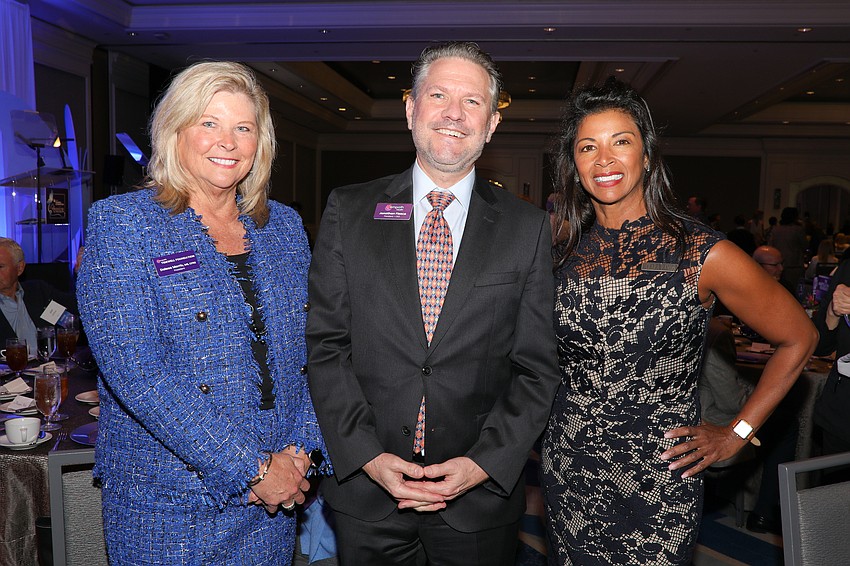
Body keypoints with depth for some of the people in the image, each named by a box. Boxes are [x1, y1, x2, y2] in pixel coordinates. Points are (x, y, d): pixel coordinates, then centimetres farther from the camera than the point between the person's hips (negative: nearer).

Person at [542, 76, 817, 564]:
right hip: (568, 472, 4)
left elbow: (798, 339, -2)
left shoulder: (703, 254, -13)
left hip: (660, 483, -3)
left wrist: (736, 434, -2)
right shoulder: (565, 253, -2)